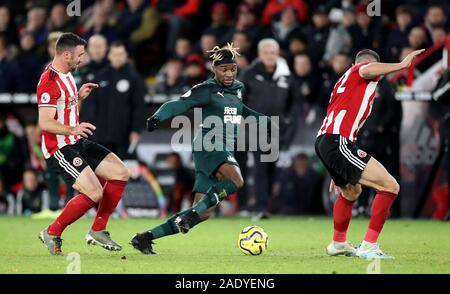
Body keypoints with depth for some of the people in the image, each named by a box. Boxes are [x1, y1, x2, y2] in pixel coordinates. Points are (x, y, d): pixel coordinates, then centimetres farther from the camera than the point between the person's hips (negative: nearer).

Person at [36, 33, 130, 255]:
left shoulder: (67, 75, 12)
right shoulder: (50, 81, -20)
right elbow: (45, 123, -25)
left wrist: (80, 96, 8)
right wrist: (73, 129, -38)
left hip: (77, 143, 10)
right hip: (59, 149, -10)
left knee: (121, 173, 4)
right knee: (94, 193, -20)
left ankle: (98, 231, 11)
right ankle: (52, 233, -3)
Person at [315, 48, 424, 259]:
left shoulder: (344, 79, 32)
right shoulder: (368, 67, 7)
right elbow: (367, 70, -22)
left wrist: (339, 173, 39)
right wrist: (401, 65, -22)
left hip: (323, 140, 10)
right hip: (338, 142, -10)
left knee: (351, 191, 34)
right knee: (390, 187, -11)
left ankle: (338, 243, 49)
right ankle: (368, 246, -12)